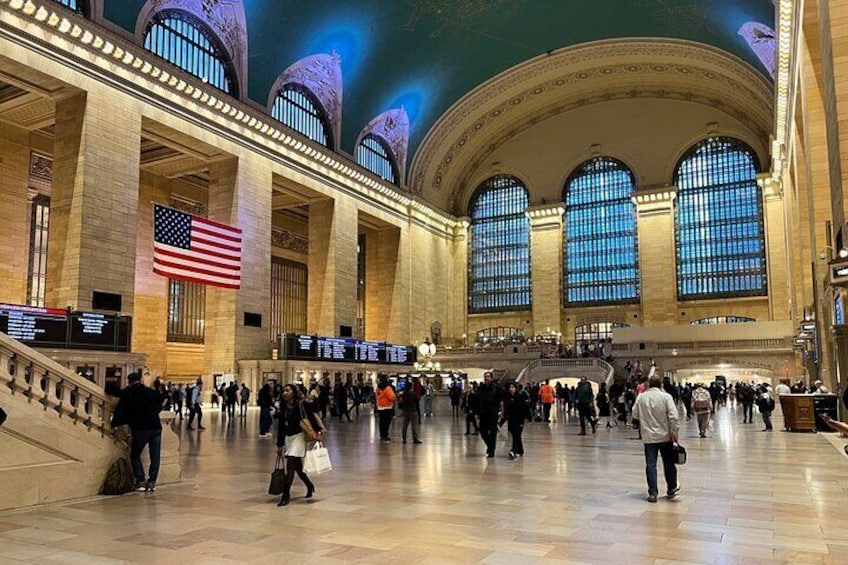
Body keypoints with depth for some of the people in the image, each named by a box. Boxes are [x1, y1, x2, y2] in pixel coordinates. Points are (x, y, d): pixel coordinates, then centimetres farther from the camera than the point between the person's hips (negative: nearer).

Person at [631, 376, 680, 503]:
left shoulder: (641, 397, -2)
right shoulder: (666, 396, -8)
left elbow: (635, 415, 5)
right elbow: (673, 416, -14)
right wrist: (674, 432, -6)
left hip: (648, 436, 1)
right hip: (665, 436, -1)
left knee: (651, 465, 3)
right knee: (669, 463, 15)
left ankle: (652, 493, 1)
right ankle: (672, 489, 27)